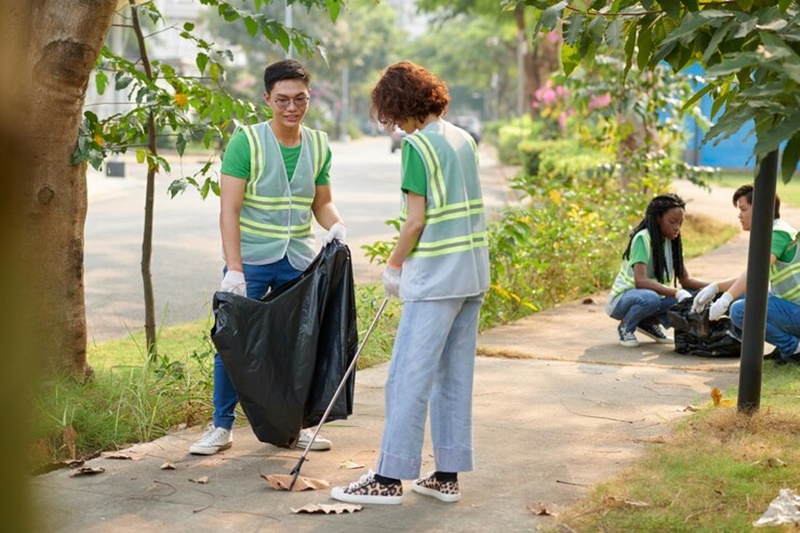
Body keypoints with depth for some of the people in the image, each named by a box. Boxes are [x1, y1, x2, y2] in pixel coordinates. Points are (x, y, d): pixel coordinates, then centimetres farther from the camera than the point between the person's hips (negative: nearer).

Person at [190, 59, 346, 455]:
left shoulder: (318, 146, 6)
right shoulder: (246, 142, -9)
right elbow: (229, 210, -13)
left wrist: (335, 225, -7)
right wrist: (234, 270, -21)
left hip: (299, 261, 4)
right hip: (251, 259, -4)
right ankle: (222, 426, 11)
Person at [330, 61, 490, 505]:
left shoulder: (416, 145, -12)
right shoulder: (464, 140, 11)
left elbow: (415, 221, -15)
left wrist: (393, 266, 0)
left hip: (436, 277, -8)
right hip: (474, 272, 8)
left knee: (409, 377, -3)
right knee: (455, 375, 12)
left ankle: (390, 477, 2)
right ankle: (447, 475, 17)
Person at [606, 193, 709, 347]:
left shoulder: (671, 241, 3)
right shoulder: (643, 238, -21)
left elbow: (686, 280, -1)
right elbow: (640, 280, -33)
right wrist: (677, 293, -42)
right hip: (622, 299, -7)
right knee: (650, 298, -40)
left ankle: (650, 322, 3)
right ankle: (625, 327, -10)